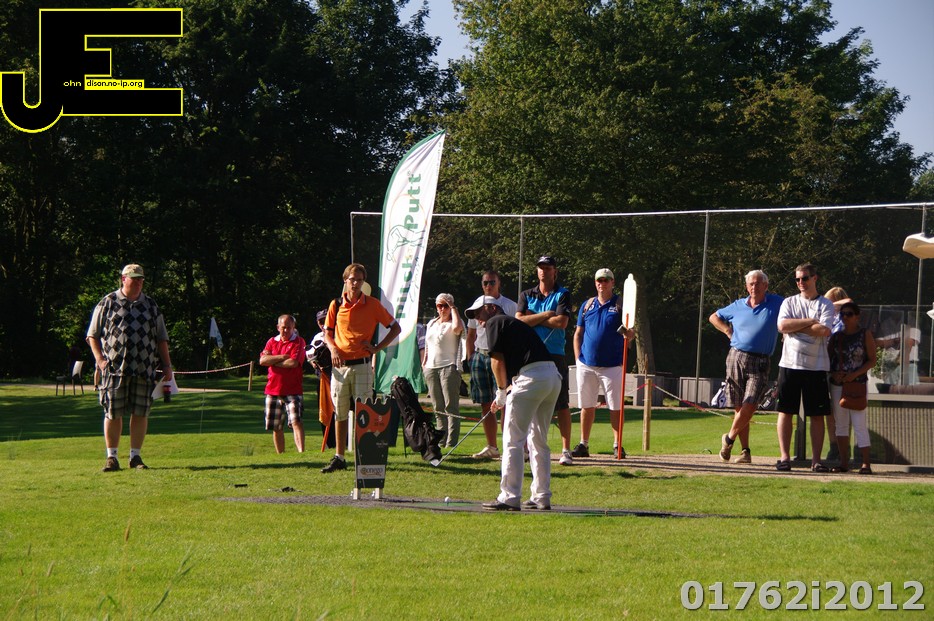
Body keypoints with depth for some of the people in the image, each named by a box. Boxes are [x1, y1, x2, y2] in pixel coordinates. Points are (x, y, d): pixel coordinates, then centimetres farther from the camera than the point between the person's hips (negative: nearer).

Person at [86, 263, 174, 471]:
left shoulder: (151, 306, 15)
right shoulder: (107, 304, 6)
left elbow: (161, 339, 18)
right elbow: (93, 335, 7)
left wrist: (167, 365, 11)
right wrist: (100, 359, -6)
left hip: (144, 369, 3)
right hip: (114, 368, -2)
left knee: (141, 413, 1)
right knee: (113, 413, -2)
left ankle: (135, 456, 10)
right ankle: (111, 457, 6)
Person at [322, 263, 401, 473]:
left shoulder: (372, 305, 0)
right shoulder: (336, 305, 7)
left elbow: (395, 328, 6)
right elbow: (327, 332, 16)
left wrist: (377, 348, -4)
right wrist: (333, 348, -4)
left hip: (362, 365, -3)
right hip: (340, 365, 3)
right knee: (340, 414, 8)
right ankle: (339, 457, 14)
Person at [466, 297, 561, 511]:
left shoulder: (495, 323, 5)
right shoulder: (515, 323, 30)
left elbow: (498, 360, -2)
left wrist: (502, 391, 9)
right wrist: (504, 396, 28)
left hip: (531, 377, -8)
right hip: (554, 377, 8)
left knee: (513, 441, -3)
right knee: (538, 441, 16)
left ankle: (510, 498, -6)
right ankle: (542, 498, 17)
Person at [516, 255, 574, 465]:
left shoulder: (562, 295, 4)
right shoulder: (526, 295, 13)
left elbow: (561, 322, -11)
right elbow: (519, 320, -2)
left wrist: (533, 318, -4)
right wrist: (545, 315, -6)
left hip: (554, 355, -3)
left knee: (561, 404, -4)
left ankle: (566, 450, -3)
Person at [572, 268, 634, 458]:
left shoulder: (620, 305, 3)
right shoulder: (587, 305, 12)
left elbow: (630, 333, -2)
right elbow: (578, 334, 14)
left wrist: (629, 334, -27)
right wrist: (578, 358, 4)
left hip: (612, 365, -3)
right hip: (586, 364, 3)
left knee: (616, 407, -2)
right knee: (587, 406, 7)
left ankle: (618, 445, 4)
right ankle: (583, 445, 13)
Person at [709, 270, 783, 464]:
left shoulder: (776, 303, 5)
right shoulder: (738, 306, 13)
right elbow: (714, 317, 26)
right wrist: (727, 331, 10)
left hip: (760, 363, -2)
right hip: (736, 358, 2)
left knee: (749, 406, -16)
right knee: (739, 407, 1)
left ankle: (729, 439, 5)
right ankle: (745, 452, 6)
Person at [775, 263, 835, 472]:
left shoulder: (825, 304, 4)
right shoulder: (789, 302, 10)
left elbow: (824, 331, -12)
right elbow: (782, 326, -7)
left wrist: (795, 326, -7)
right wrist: (810, 321, -8)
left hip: (816, 366, -1)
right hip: (790, 363, 1)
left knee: (817, 415, 0)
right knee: (786, 411, 0)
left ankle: (816, 459, 4)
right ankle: (785, 457, 4)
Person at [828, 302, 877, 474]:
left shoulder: (865, 335, 0)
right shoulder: (836, 337, 10)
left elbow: (872, 360, -3)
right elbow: (828, 359, 13)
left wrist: (855, 374, -15)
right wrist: (833, 374, -7)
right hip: (837, 385, 5)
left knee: (859, 423, -10)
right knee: (841, 424, 7)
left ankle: (866, 464, -11)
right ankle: (844, 462, 12)